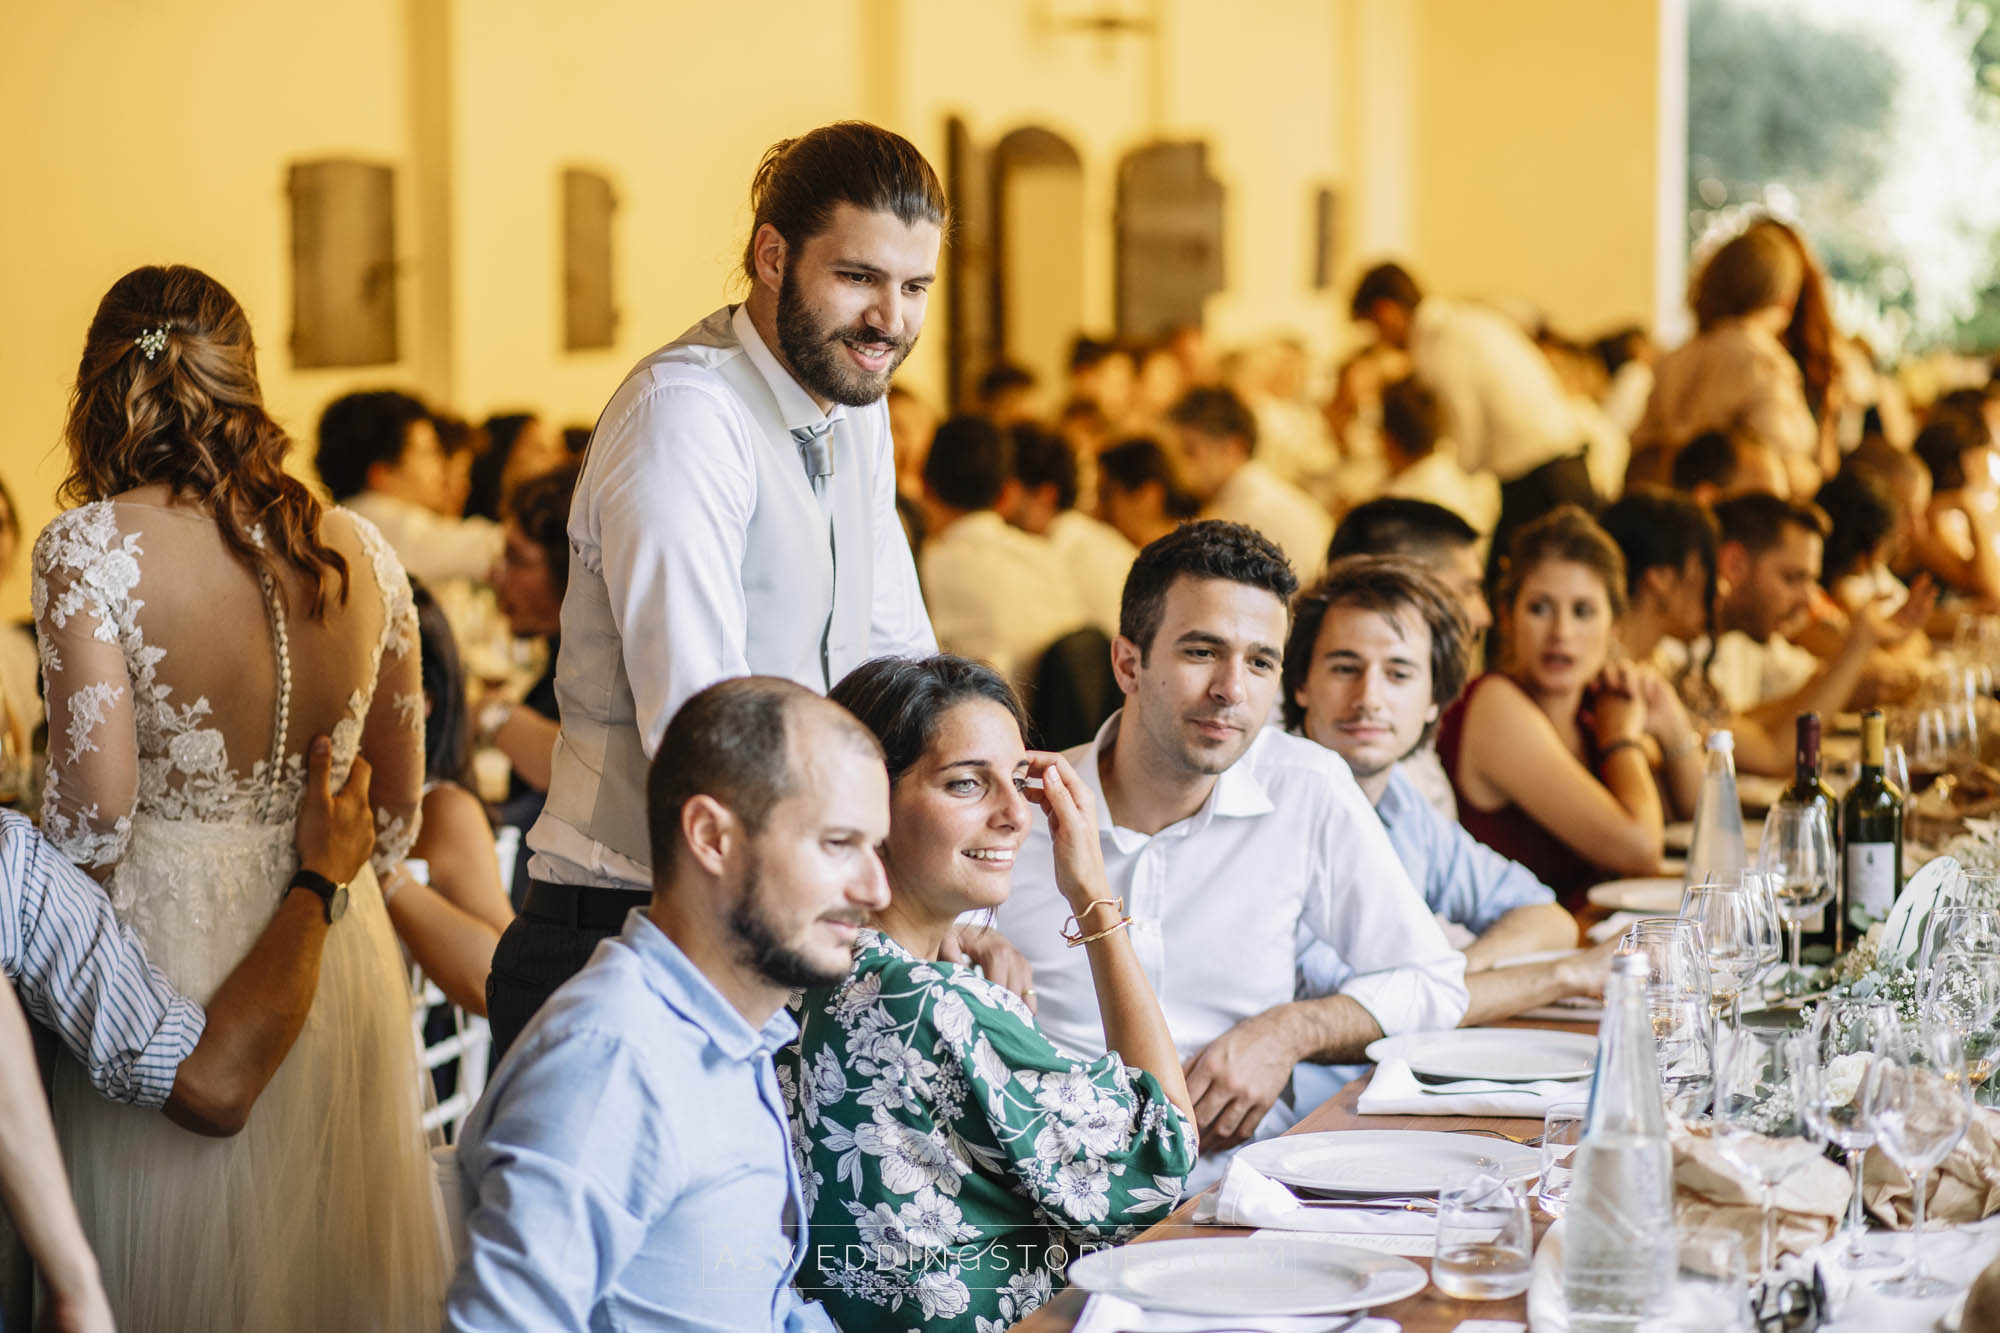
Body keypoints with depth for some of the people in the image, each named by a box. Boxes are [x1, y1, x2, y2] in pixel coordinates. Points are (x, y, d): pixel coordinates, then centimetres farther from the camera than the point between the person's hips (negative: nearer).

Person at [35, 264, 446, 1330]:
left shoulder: (91, 549, -11)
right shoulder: (359, 552, 2)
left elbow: (95, 805, -16)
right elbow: (397, 809, 10)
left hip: (163, 943, -4)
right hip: (337, 954, 4)